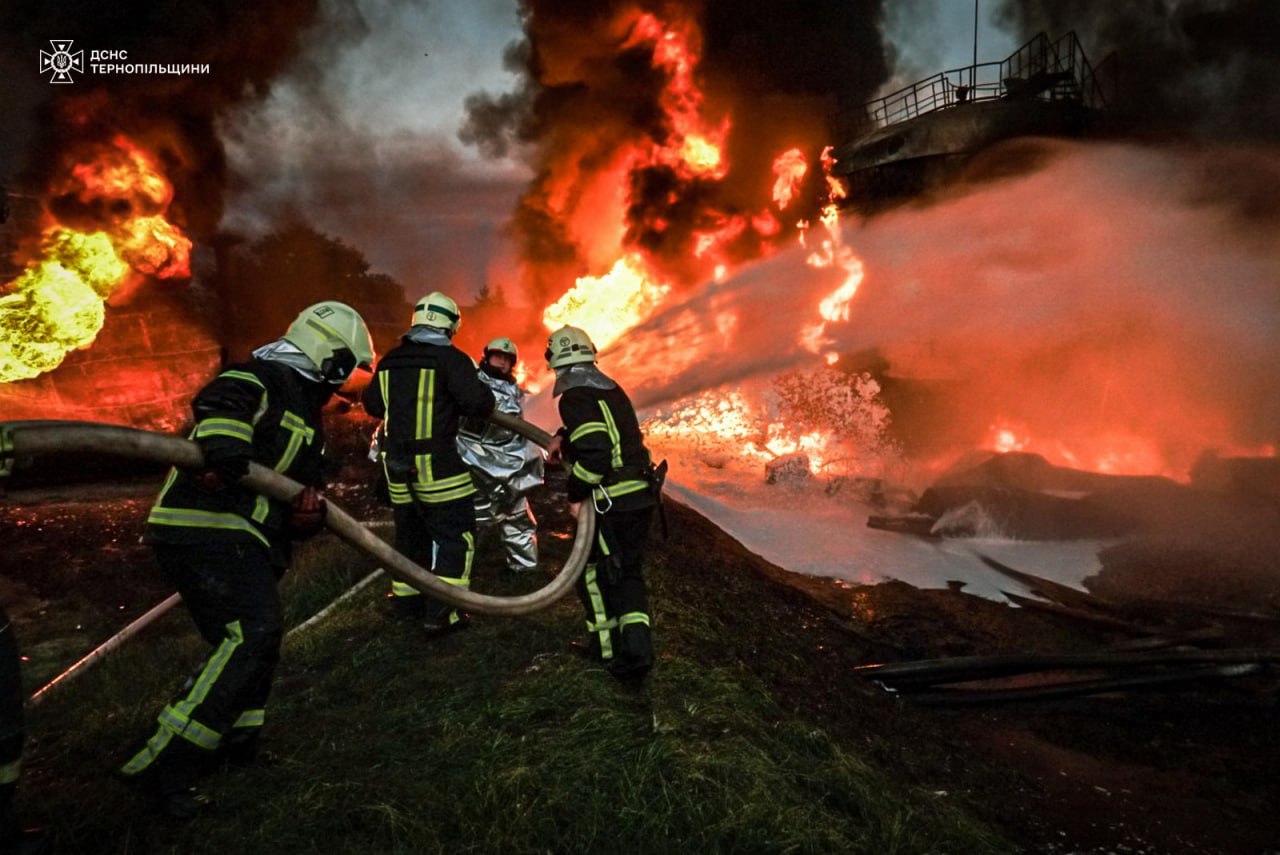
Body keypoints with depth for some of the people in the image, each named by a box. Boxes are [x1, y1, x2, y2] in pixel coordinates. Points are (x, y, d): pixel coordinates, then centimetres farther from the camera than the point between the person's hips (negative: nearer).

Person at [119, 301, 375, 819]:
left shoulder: (305, 409, 20)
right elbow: (218, 403, -34)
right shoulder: (260, 380, -11)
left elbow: (307, 475, 13)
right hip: (205, 527, -11)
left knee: (256, 637, 19)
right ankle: (165, 764, -16)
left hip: (237, 536, 11)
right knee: (255, 631, -21)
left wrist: (311, 504, -10)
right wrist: (225, 455, -52)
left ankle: (232, 747, 37)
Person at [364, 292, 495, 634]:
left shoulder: (390, 361, 9)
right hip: (436, 463, -7)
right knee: (456, 535, 1)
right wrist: (485, 400, 1)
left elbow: (372, 405, 19)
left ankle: (406, 600, 32)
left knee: (411, 532, 21)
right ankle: (441, 614, -3)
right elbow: (478, 402, -21)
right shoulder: (450, 359, -11)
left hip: (395, 461, 7)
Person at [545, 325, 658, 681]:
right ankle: (636, 646, 3)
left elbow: (594, 452, -24)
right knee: (629, 574, 15)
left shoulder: (574, 396, -13)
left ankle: (608, 646, 22)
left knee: (594, 573, 13)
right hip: (642, 495, 8)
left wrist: (575, 495, -12)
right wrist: (563, 436, 17)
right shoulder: (611, 388, 14)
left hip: (610, 503, -7)